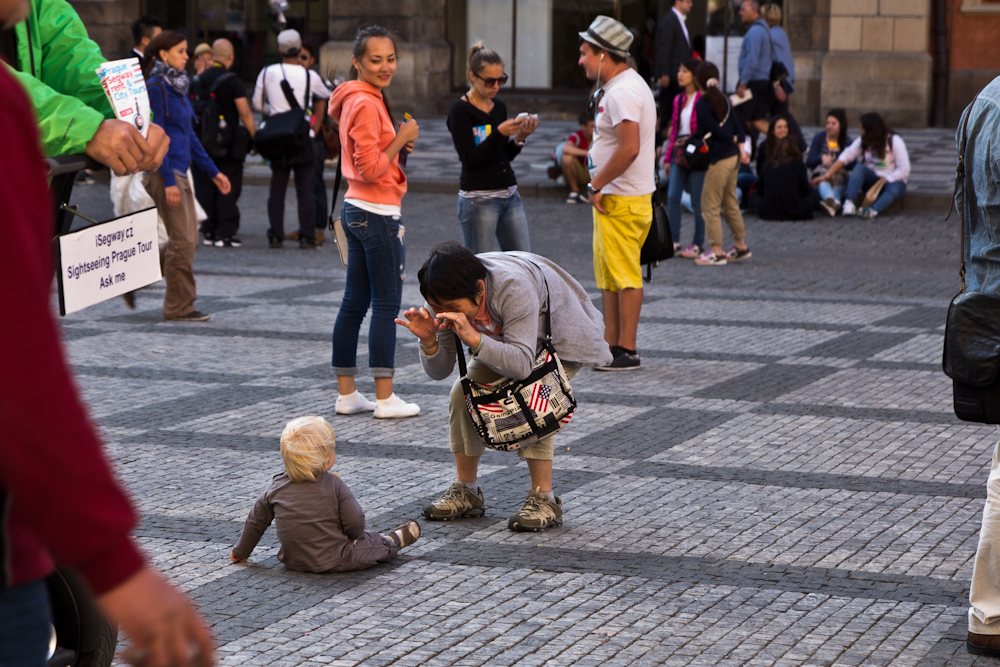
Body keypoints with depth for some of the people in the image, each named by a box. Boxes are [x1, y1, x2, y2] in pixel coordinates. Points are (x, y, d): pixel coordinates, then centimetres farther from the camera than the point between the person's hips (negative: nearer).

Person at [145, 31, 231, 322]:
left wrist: (212, 171, 19)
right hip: (165, 172, -9)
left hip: (179, 172, 9)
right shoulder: (156, 86, -12)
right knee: (182, 240, -6)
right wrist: (168, 180, -20)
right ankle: (179, 307, 3)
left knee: (189, 238, 10)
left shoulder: (178, 85, 16)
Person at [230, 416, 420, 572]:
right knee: (373, 543, 17)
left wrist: (241, 552, 20)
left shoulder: (276, 488, -5)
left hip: (293, 562, 6)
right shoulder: (334, 486, -18)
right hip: (332, 562, -6)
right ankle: (394, 542, 42)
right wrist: (355, 535, 10)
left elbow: (256, 522, 6)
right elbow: (354, 524, -14)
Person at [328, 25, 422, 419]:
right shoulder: (367, 104, -17)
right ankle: (384, 399, -1)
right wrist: (401, 139, -12)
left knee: (354, 304, 11)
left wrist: (398, 144, 9)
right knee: (387, 305, -4)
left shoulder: (356, 100, 14)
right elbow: (370, 168, -20)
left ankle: (346, 394, 15)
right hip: (379, 213, -10)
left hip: (356, 210, 10)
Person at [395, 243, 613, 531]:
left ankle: (544, 499, -18)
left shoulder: (513, 288, -41)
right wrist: (429, 341, -37)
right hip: (504, 338, 7)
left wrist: (474, 339, -57)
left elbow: (522, 364, -46)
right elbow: (439, 371, -16)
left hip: (561, 340, -6)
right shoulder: (449, 296, -21)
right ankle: (466, 491, 3)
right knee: (462, 393, -11)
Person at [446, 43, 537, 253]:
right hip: (478, 199, -7)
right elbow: (470, 159, -17)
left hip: (509, 195, 7)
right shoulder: (460, 110, -8)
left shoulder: (499, 107, 11)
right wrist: (500, 133, -24)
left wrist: (519, 138, -4)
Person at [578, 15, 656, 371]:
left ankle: (627, 351, -2)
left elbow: (629, 148, -27)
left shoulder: (621, 93, -19)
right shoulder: (624, 86, 16)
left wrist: (597, 185, -17)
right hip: (613, 196, 11)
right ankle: (610, 344, 21)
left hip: (621, 199, -11)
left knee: (624, 275, -6)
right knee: (608, 274, 15)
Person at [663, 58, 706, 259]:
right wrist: (668, 157, 16)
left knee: (697, 201, 0)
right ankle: (674, 241, 6)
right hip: (679, 152, 6)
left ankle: (698, 244, 9)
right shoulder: (678, 100, 14)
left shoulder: (704, 99, -7)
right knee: (672, 197, -1)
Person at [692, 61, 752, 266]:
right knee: (730, 203, 18)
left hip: (718, 159, -8)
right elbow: (736, 126, 6)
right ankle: (741, 246, 25)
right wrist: (741, 148, 0)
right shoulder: (723, 99, 9)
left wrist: (733, 140, 3)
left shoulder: (702, 104, -15)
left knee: (710, 205, -2)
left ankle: (716, 252, -2)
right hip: (732, 157, 8)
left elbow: (715, 130, -15)